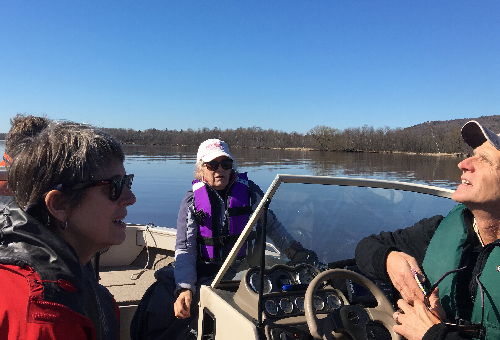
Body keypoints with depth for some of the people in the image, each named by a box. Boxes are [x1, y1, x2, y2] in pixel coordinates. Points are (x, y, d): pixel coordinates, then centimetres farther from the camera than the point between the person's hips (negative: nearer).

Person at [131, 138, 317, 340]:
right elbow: (185, 248, -4)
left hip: (242, 270, -1)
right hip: (202, 269, 1)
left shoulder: (249, 191, 3)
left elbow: (271, 226, 14)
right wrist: (185, 288, -19)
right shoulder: (192, 200, 2)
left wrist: (298, 253, 12)